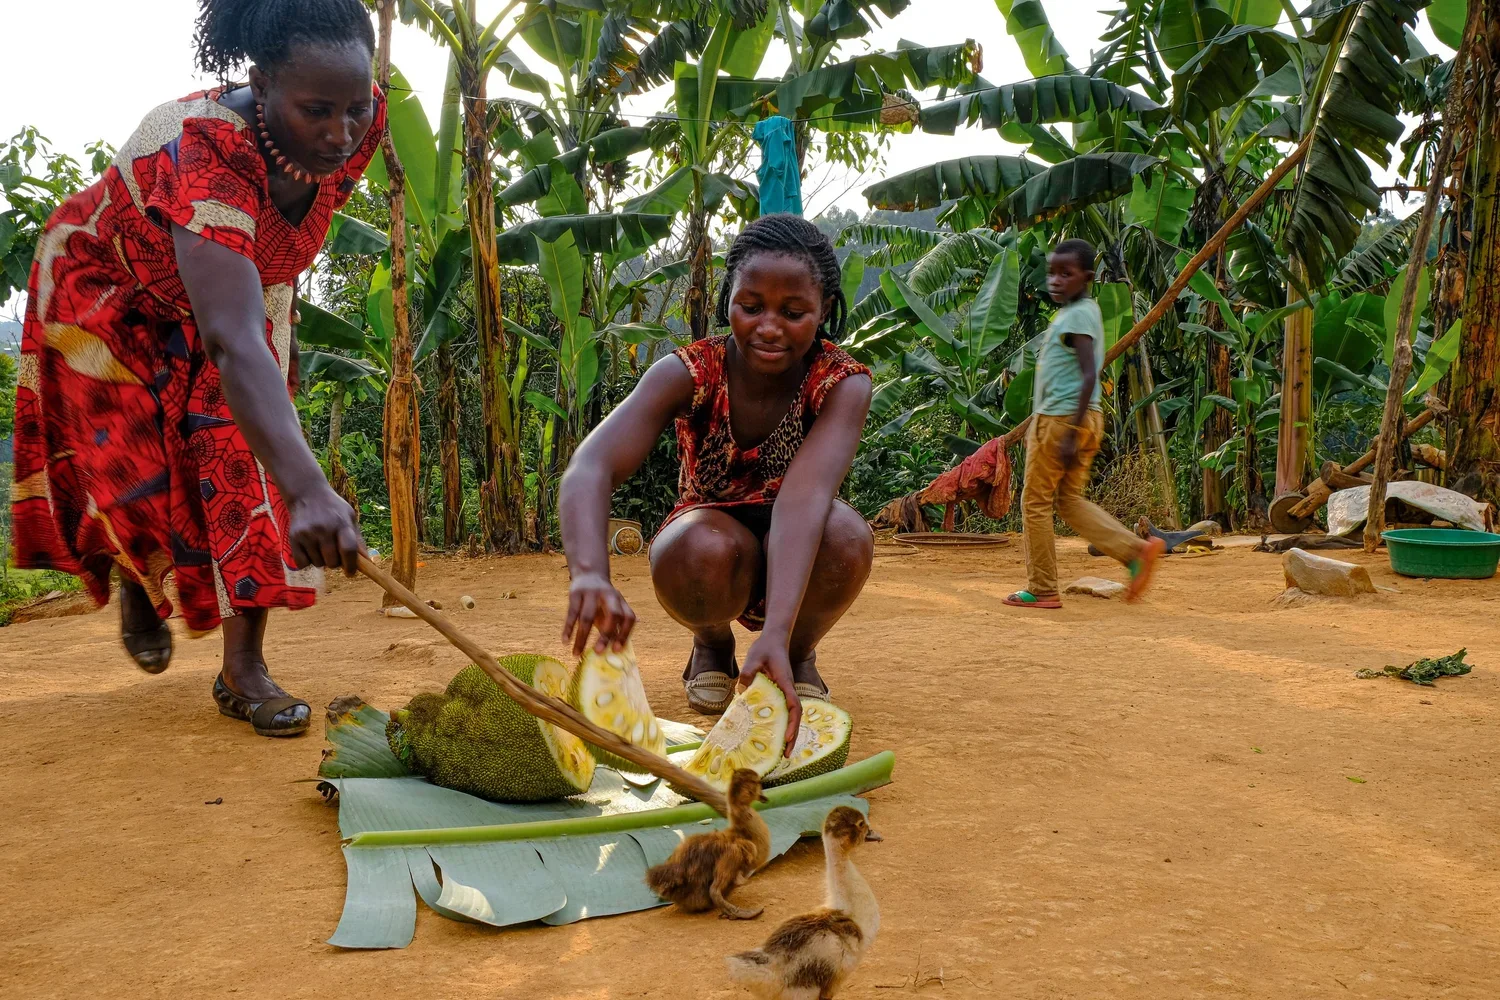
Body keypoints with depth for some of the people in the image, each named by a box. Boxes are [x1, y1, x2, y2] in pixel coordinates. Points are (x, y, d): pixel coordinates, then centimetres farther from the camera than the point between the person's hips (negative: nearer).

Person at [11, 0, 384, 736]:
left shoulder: (362, 121, -25)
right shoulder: (207, 151, -45)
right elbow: (232, 342, -57)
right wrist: (308, 488, -69)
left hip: (236, 281, 4)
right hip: (111, 289, -4)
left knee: (245, 452, -10)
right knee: (141, 470, -2)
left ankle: (243, 668, -4)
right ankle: (137, 581, 35)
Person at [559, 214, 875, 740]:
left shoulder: (842, 384, -22)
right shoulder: (689, 372, -23)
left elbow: (805, 495, -40)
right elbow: (590, 469, -38)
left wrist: (777, 634, -55)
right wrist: (590, 575, -59)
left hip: (792, 561, 0)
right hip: (715, 551, 0)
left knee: (846, 536, -35)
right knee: (705, 545, -37)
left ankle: (800, 652, -1)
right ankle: (711, 644, 0)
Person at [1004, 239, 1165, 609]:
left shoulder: (1078, 315, -14)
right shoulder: (1078, 311, 16)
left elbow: (1089, 376, -22)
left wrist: (1071, 433, -24)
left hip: (1061, 418, -10)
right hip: (1079, 420, 10)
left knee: (1035, 502, 1)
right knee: (1069, 499, 14)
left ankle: (1042, 590, 8)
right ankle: (1137, 550, 3)